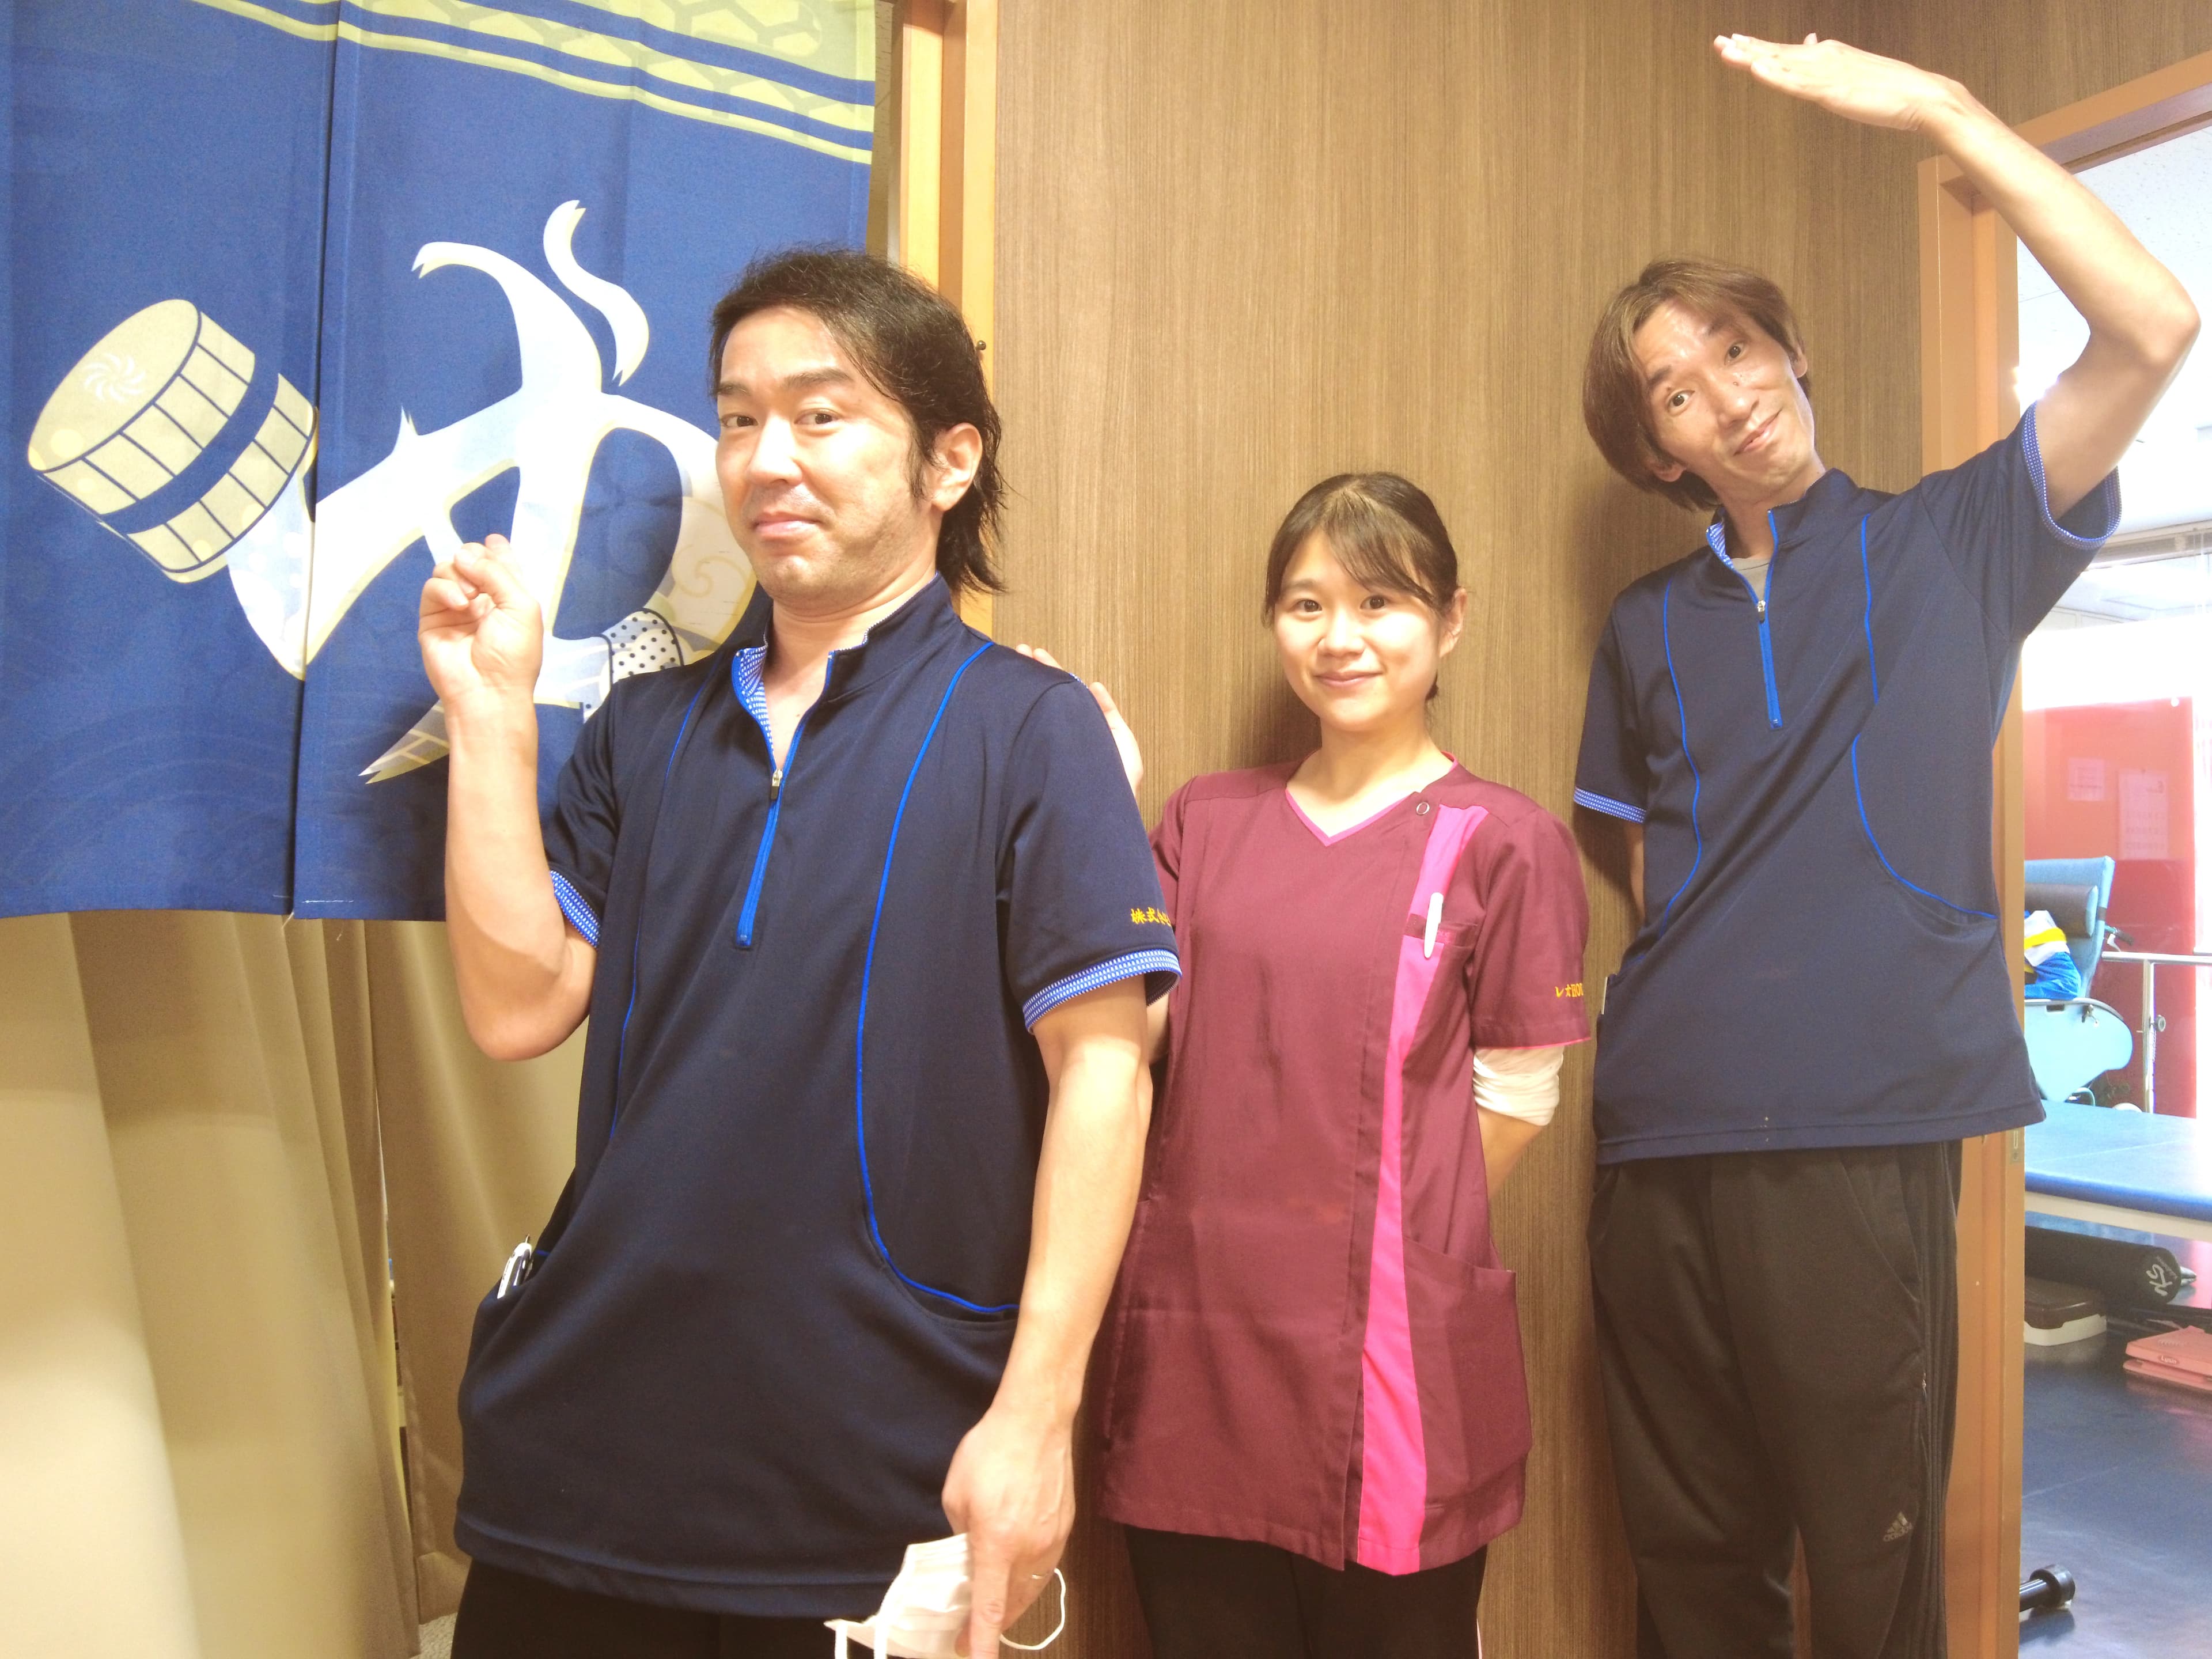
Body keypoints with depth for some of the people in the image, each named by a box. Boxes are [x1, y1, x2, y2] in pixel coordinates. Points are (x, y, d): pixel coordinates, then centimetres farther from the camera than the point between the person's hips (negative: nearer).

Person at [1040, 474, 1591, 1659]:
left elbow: (1514, 1101, 0)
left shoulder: (1500, 840, -2)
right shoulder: (1204, 821, 9)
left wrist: (1385, 1238, 0)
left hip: (1386, 1347, -3)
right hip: (1191, 1339, 4)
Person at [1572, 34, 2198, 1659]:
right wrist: (1654, 1031, 4)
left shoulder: (1950, 546, 6)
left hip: (1862, 1127, -3)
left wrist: (1939, 107, -8)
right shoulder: (1649, 627, 14)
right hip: (1664, 1135, 3)